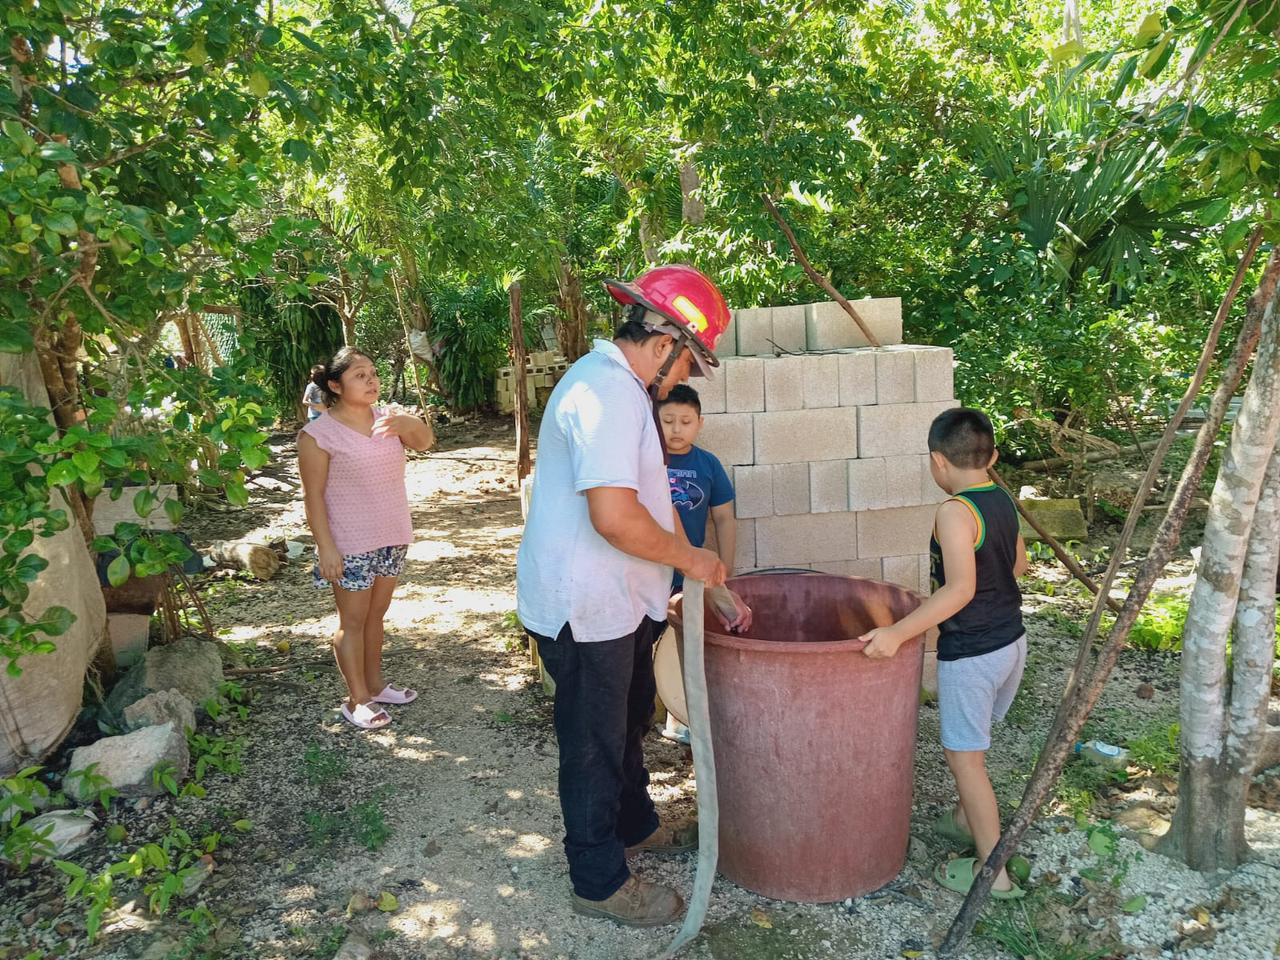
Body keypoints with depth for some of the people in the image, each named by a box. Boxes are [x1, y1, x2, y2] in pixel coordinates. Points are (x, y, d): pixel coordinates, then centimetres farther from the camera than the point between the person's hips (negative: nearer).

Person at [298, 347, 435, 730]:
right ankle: (357, 700, 17)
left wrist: (409, 423, -31)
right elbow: (314, 495, -13)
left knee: (376, 615, 18)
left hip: (392, 538, 6)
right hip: (350, 546, -6)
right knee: (353, 621, 5)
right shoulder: (318, 435, -13)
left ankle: (375, 685, 32)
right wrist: (325, 547, -16)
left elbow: (425, 441, -9)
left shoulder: (387, 418, 3)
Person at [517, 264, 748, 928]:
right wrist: (688, 559, -16)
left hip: (614, 601, 10)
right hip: (584, 610, -10)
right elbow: (615, 516, -34)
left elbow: (652, 496, 14)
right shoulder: (607, 392, -24)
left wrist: (711, 584, 14)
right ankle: (600, 883, 28)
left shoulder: (620, 386, 10)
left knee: (627, 722, 27)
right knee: (595, 744, 8)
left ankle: (636, 825, 49)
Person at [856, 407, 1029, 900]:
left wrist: (897, 632, -34)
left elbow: (960, 590, -32)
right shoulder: (1003, 501, 3)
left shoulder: (955, 512, -23)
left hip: (970, 652, -9)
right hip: (1011, 641, 9)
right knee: (969, 742, 26)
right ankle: (967, 818, 45)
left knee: (964, 755, 5)